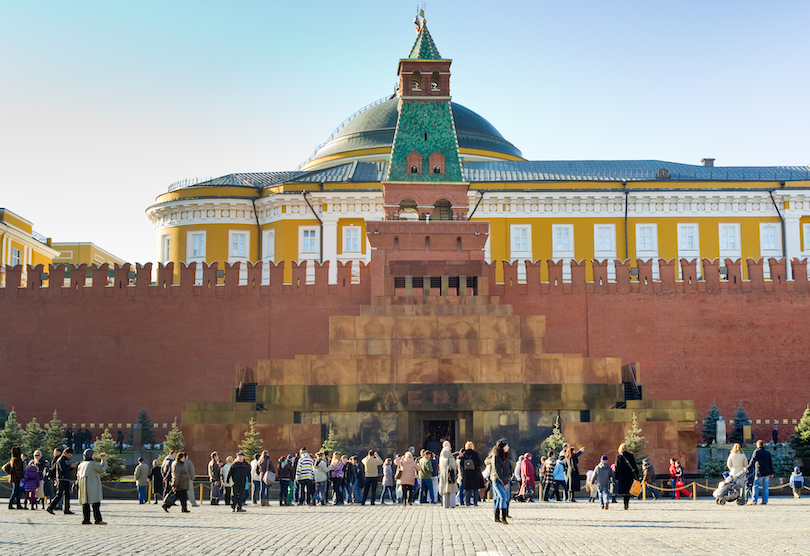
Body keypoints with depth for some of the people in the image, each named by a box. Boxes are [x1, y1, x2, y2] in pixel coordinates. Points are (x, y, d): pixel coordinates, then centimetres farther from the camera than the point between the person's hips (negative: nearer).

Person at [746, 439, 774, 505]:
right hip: (767, 473, 5)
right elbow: (770, 463, 14)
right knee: (765, 487, 8)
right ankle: (764, 501, 5)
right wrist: (772, 472, 18)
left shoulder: (756, 452, -5)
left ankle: (754, 501, -5)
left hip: (759, 473, -5)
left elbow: (753, 461, -13)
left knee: (756, 486, -1)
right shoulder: (768, 453, 12)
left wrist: (747, 468, -5)